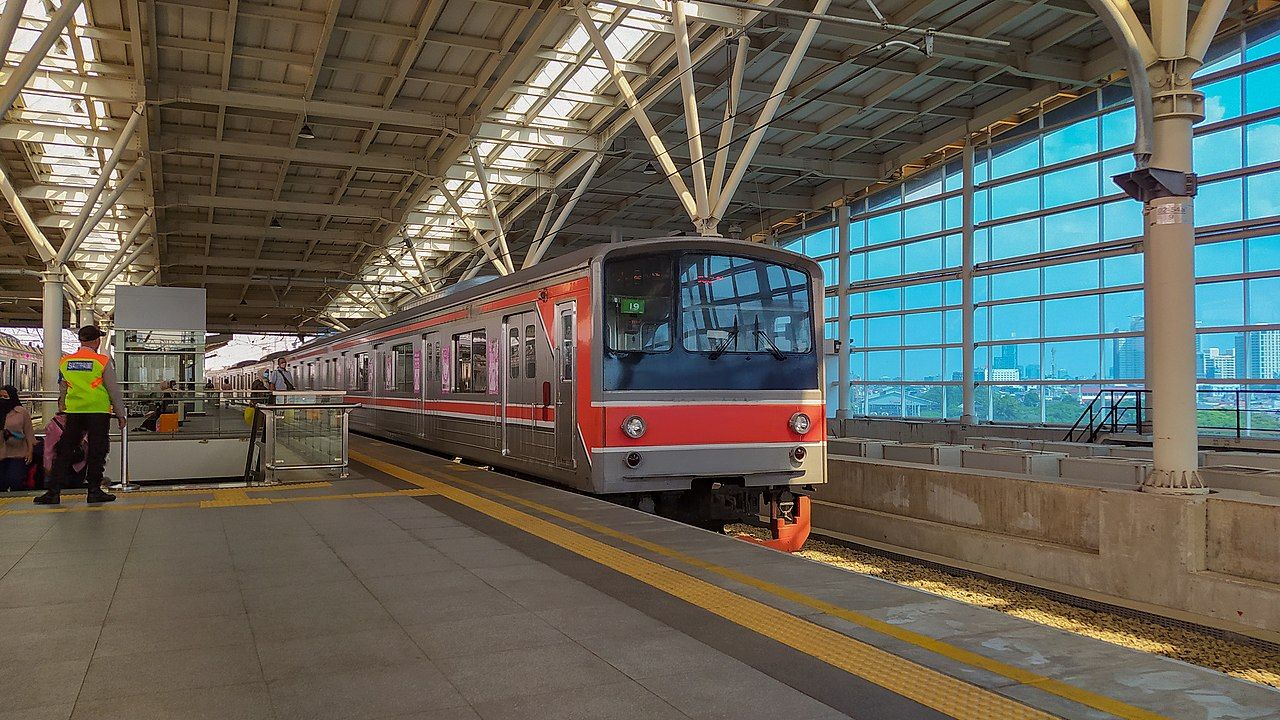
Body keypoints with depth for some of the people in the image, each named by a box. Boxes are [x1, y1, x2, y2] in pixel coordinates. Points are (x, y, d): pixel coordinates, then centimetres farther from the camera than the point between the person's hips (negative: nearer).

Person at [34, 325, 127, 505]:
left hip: (73, 411, 4)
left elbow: (63, 387, 18)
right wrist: (121, 415, 3)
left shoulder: (65, 361, 5)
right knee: (96, 452, 3)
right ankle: (94, 490, 4)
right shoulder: (103, 362, -7)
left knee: (64, 451, 9)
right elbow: (114, 391, -4)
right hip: (98, 411, -4)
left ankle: (53, 491, 7)